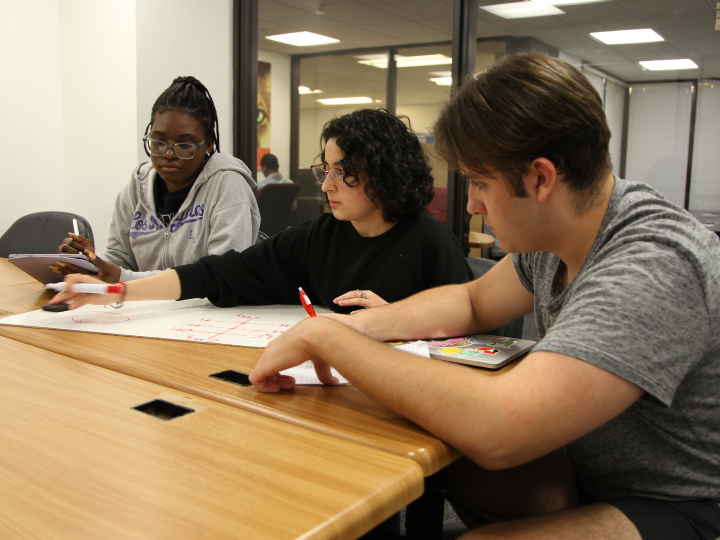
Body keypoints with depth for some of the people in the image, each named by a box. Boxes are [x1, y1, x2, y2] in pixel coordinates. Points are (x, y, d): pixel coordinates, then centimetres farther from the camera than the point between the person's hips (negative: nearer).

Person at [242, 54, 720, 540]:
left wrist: (326, 337, -29)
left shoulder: (656, 264, -32)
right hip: (589, 470, 8)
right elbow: (472, 303, 14)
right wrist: (357, 325, -4)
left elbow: (496, 431, -40)